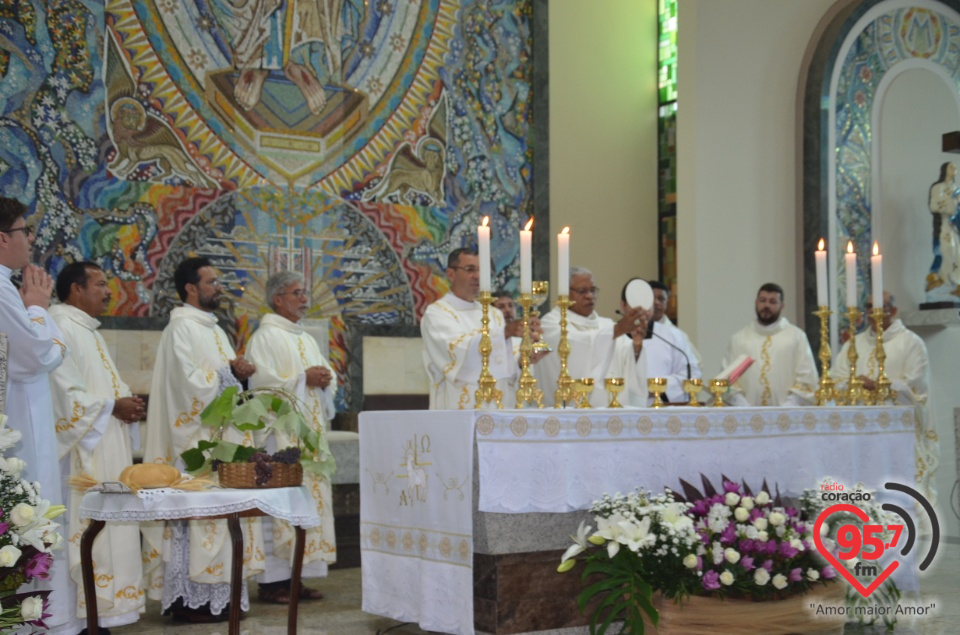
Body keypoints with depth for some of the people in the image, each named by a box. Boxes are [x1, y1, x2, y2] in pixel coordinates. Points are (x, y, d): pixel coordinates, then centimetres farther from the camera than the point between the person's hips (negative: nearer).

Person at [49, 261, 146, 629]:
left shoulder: (86, 329, 19)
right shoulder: (61, 328, -13)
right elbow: (66, 394, -20)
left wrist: (125, 402, 7)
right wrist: (112, 407, -14)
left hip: (106, 447, 10)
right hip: (85, 451, -10)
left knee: (104, 526, 10)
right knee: (89, 525, -9)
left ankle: (101, 605, 14)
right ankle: (87, 611, -4)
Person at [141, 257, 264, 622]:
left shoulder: (213, 328, 18)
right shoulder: (182, 327, -10)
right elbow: (190, 381, -20)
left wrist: (238, 374, 0)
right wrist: (230, 372, -10)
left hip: (222, 437, 9)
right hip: (197, 439, -9)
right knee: (197, 514, -7)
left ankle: (215, 594, 12)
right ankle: (190, 599, -2)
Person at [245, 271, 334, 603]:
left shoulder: (307, 339, 20)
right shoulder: (265, 337, -5)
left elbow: (327, 374, 22)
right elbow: (262, 380, -16)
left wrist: (325, 378, -1)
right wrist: (303, 378, -14)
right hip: (279, 430, -8)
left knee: (310, 498, 5)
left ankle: (295, 576, 10)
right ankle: (272, 580, -6)